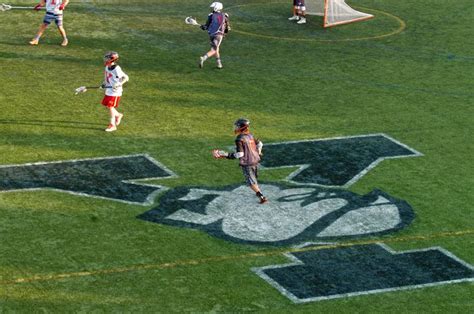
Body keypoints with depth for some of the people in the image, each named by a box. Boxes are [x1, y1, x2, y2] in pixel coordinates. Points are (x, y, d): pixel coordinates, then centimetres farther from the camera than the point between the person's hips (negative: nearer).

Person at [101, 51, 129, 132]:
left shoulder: (116, 69, -21)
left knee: (111, 106, -7)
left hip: (115, 91, -9)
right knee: (107, 105, 13)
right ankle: (118, 115, 36)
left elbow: (126, 78, -20)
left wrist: (119, 84, -32)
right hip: (108, 90, 9)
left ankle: (112, 125, 4)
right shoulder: (107, 67, 4)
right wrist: (104, 83, 8)